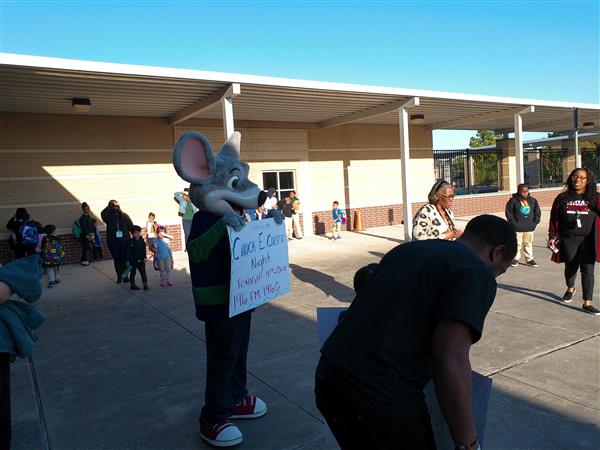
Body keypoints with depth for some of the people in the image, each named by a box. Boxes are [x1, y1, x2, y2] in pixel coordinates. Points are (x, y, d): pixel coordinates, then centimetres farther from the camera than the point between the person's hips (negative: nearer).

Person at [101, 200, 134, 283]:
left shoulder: (124, 216, 2)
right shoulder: (108, 217, 1)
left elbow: (131, 226, 1)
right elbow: (103, 214, -22)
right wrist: (110, 207, -22)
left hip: (125, 241, 0)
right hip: (113, 242, 0)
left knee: (125, 259, 0)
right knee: (117, 259, 5)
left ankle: (125, 276, 8)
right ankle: (119, 277, 15)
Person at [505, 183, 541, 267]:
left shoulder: (532, 200, 7)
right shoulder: (513, 200, -6)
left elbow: (537, 211, 14)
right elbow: (508, 212, -5)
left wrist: (535, 221, 2)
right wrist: (513, 222, -11)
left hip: (529, 227, 4)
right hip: (517, 228, -3)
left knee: (528, 243, 11)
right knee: (517, 244, 4)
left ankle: (529, 259, 21)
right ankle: (515, 259, 16)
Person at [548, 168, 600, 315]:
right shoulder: (562, 198, 5)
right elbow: (554, 219, 6)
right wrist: (552, 236, 3)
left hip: (588, 240, -1)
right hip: (568, 239, 1)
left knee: (587, 270, -3)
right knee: (570, 267, 15)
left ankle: (587, 303, 1)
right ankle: (570, 289, 44)